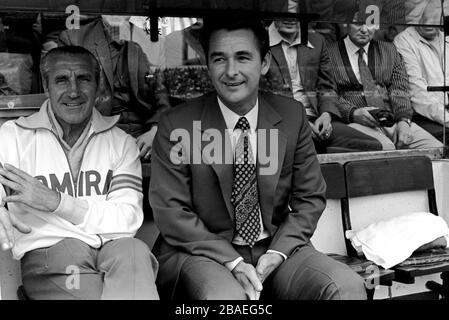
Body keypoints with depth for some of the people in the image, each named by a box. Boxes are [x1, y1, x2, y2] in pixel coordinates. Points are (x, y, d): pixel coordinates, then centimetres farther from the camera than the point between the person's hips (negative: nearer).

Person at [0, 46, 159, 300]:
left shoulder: (121, 143, 13)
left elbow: (129, 220, 0)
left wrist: (56, 201, -11)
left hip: (115, 250, 3)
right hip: (47, 253, -2)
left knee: (133, 250, -32)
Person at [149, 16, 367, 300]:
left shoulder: (292, 116, 1)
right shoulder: (176, 126, -7)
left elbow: (310, 197, 6)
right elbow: (170, 209, -7)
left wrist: (279, 251, -10)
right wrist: (230, 261, -16)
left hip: (276, 248, 3)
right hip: (202, 253, -2)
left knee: (349, 287, -20)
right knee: (225, 296, -34)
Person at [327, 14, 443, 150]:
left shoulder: (389, 51, 21)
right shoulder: (329, 54, 8)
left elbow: (399, 89, 9)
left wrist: (404, 120, -9)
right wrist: (353, 113, -18)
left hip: (393, 121, 5)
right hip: (355, 123, -4)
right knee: (384, 148, -36)